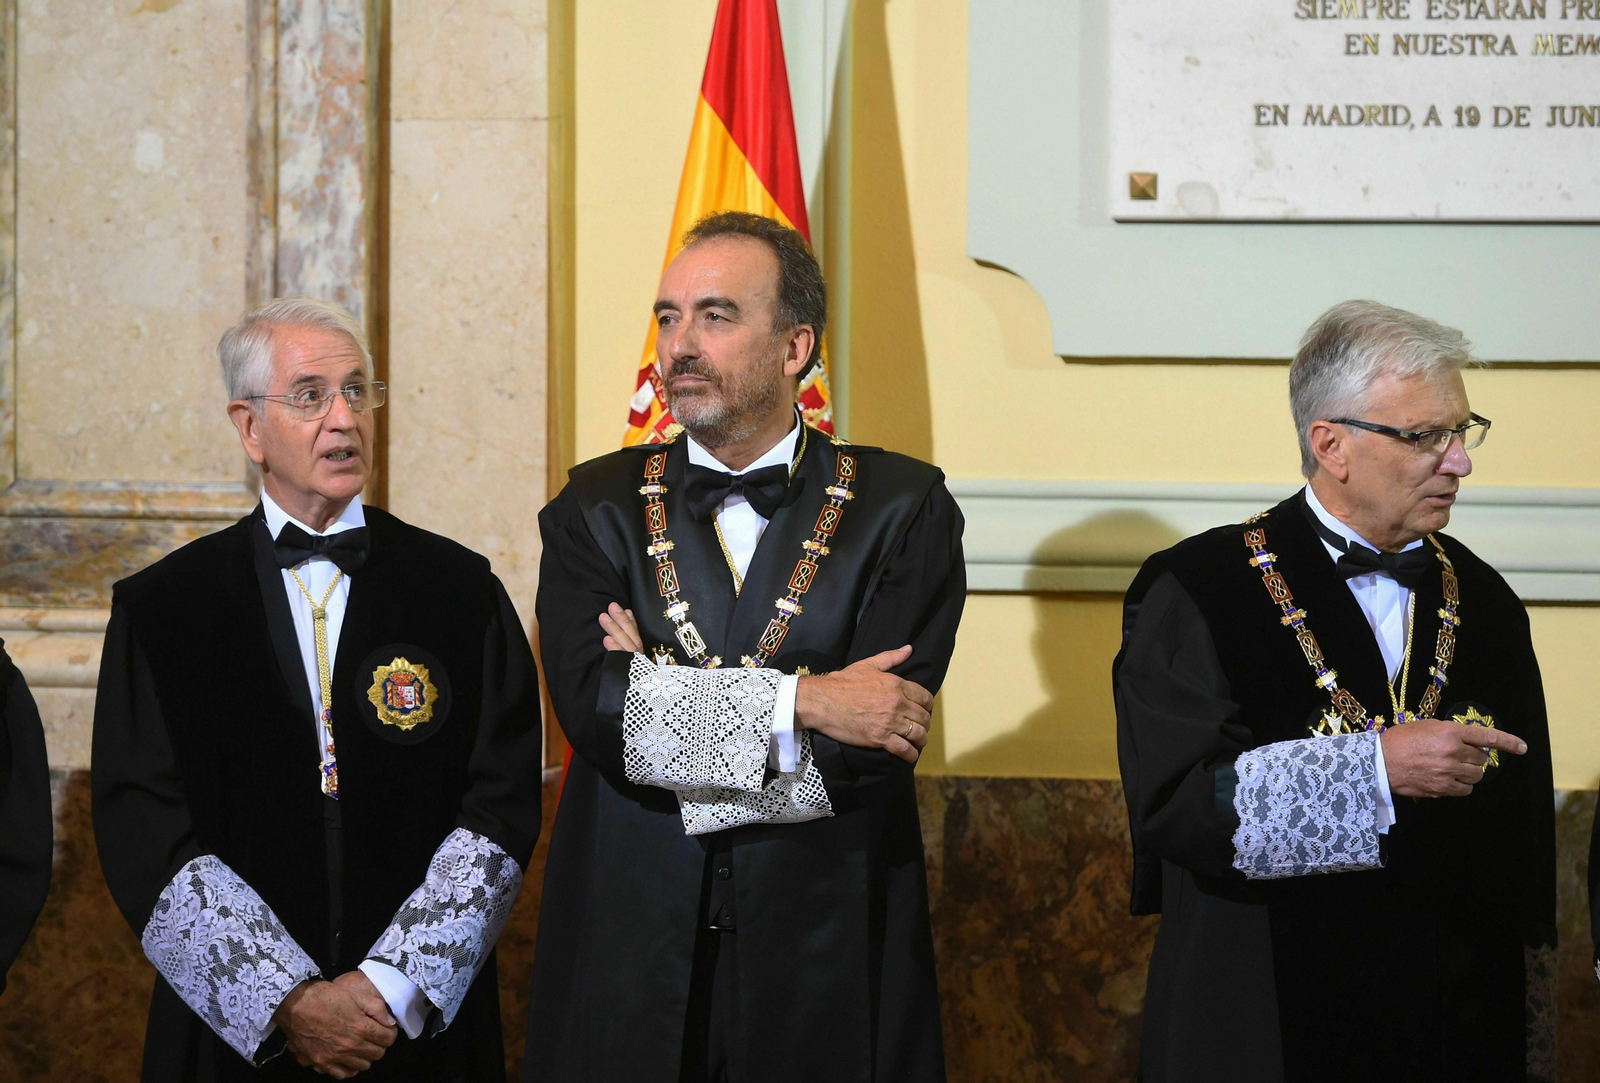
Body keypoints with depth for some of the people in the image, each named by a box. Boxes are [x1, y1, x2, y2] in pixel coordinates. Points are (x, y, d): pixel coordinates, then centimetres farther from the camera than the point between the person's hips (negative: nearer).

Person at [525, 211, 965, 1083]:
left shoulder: (902, 510, -2)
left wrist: (659, 694, -11)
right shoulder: (598, 509, 4)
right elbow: (591, 705, -12)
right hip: (630, 958, 1)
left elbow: (875, 749, -14)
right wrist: (802, 701, -17)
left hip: (828, 958, -1)